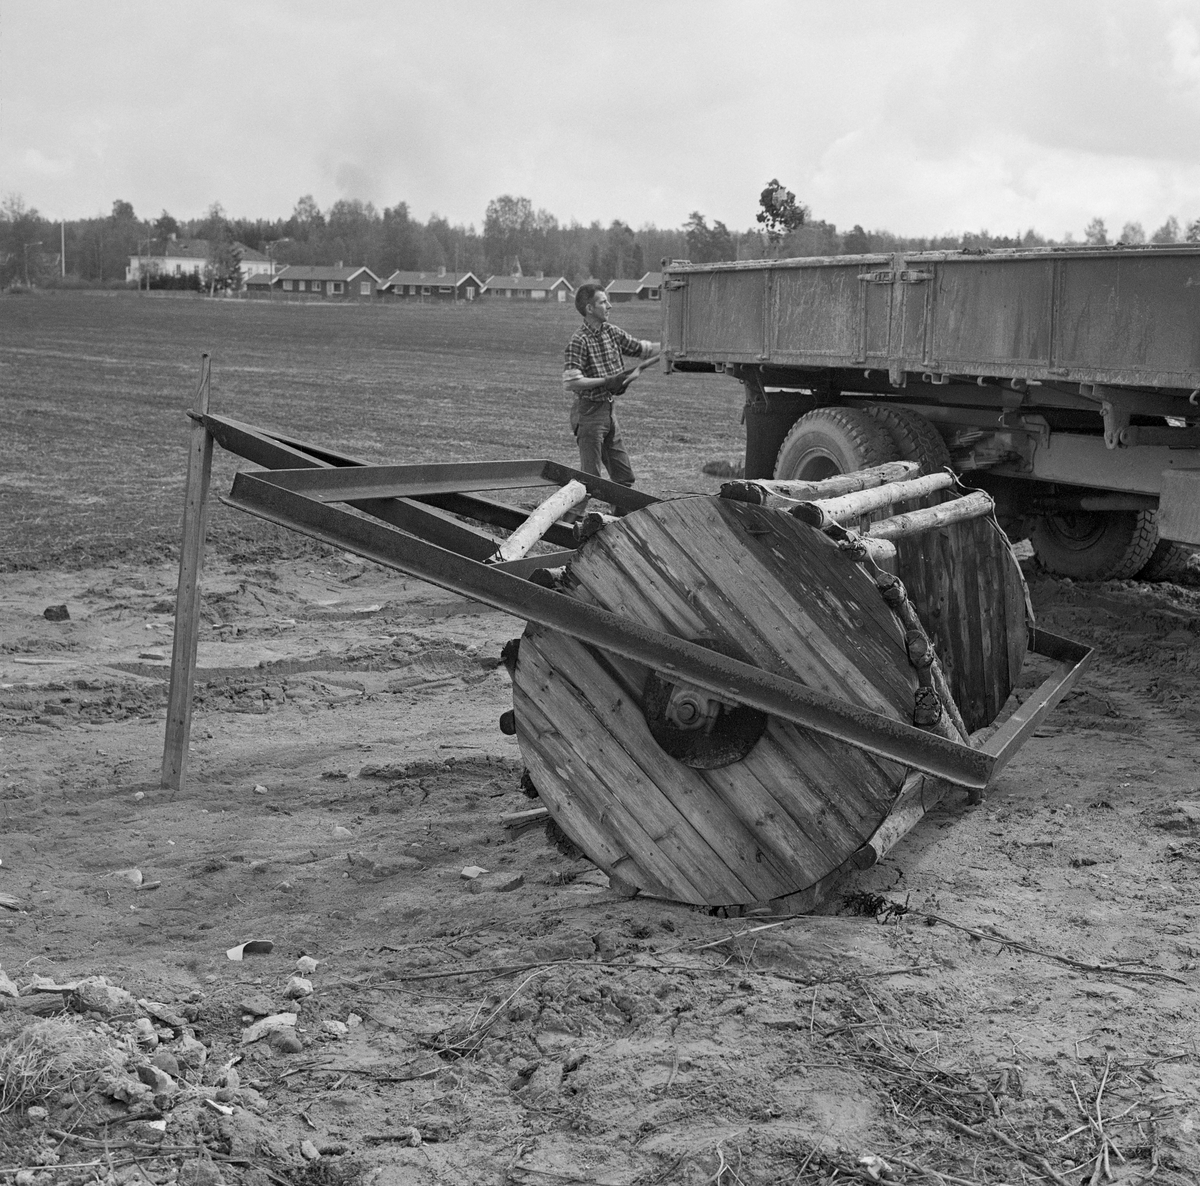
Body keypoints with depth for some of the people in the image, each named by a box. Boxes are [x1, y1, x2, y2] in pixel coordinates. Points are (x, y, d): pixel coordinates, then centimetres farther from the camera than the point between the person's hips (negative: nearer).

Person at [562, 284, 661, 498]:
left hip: (610, 411, 8)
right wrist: (606, 381, -20)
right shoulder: (579, 341, -15)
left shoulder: (611, 332, 7)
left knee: (624, 476, 11)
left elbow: (642, 349, 17)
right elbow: (570, 383, -22)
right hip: (589, 413, -8)